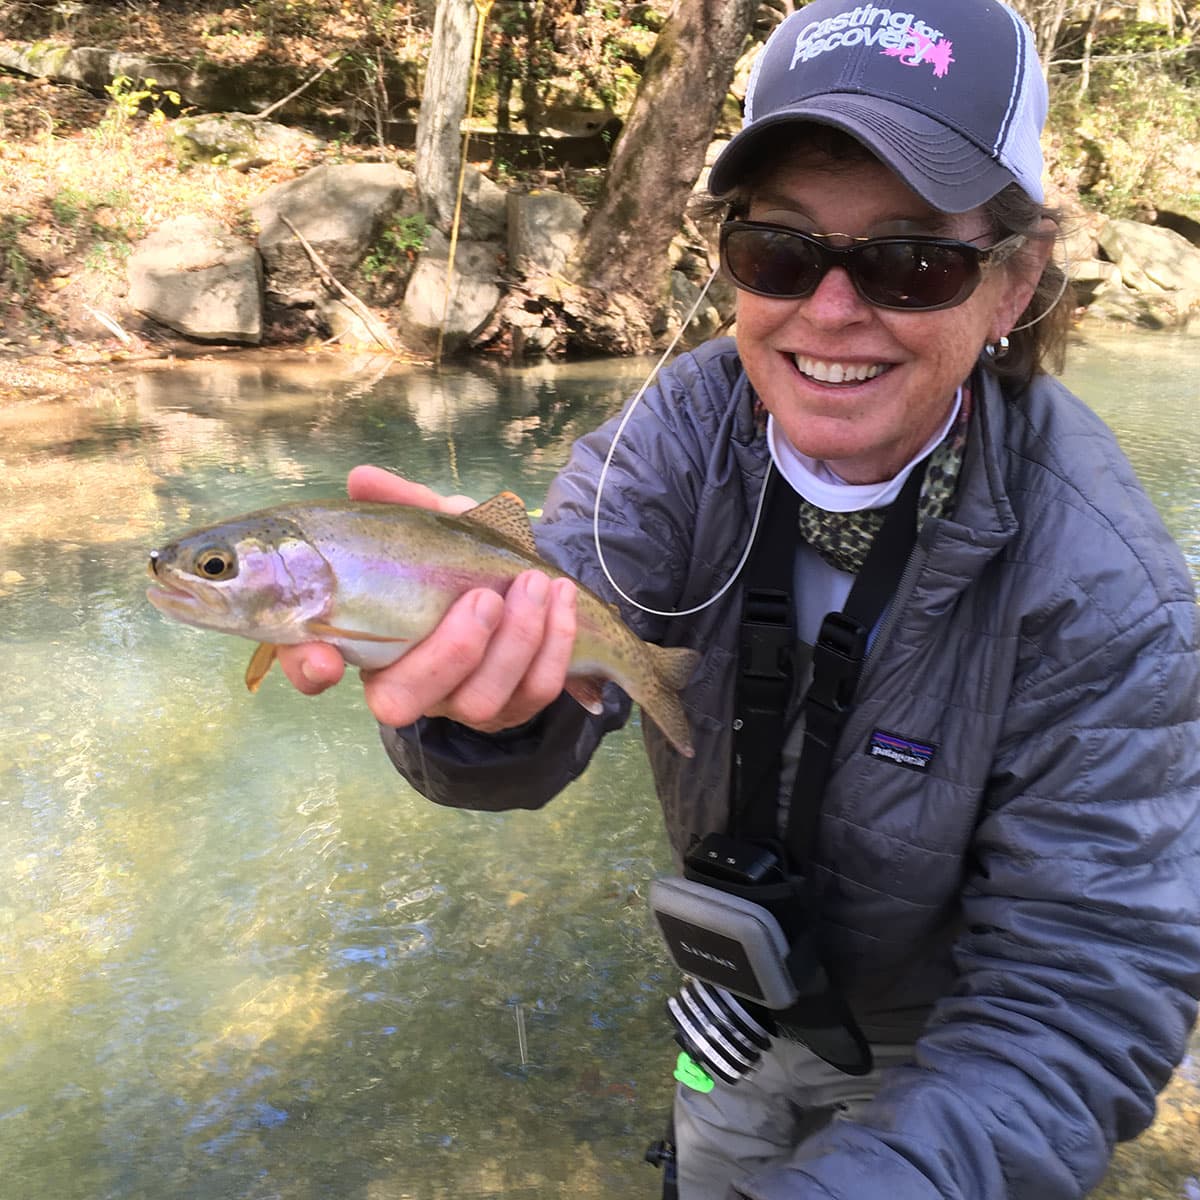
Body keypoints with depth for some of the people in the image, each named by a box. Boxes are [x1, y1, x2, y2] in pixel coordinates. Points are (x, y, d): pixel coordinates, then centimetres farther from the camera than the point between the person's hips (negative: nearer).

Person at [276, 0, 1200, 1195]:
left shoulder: (1100, 594, -32)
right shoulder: (689, 428, -22)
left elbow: (1082, 1000, -30)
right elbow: (563, 661, -34)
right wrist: (487, 695, -58)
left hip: (943, 1045, -2)